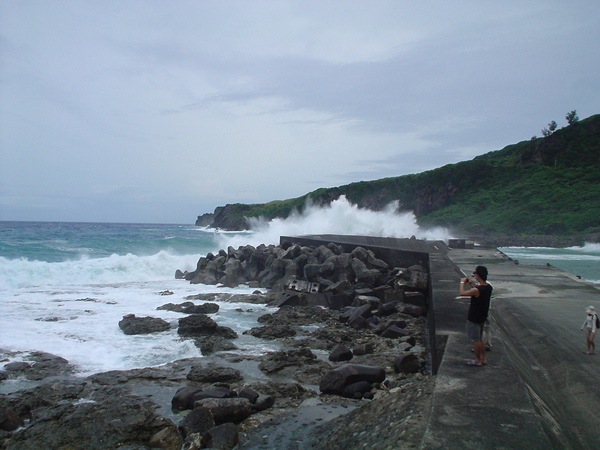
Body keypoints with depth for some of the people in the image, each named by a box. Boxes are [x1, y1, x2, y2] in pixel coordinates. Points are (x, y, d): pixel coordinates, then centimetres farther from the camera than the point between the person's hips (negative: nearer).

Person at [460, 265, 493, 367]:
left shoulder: (477, 290, -28)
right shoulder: (488, 287, -3)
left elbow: (462, 293, -15)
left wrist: (462, 282, 0)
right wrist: (471, 284, 10)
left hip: (474, 318, -8)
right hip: (482, 317, 8)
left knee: (476, 340, 5)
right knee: (480, 339, 21)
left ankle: (478, 361, 16)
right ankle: (483, 359, 29)